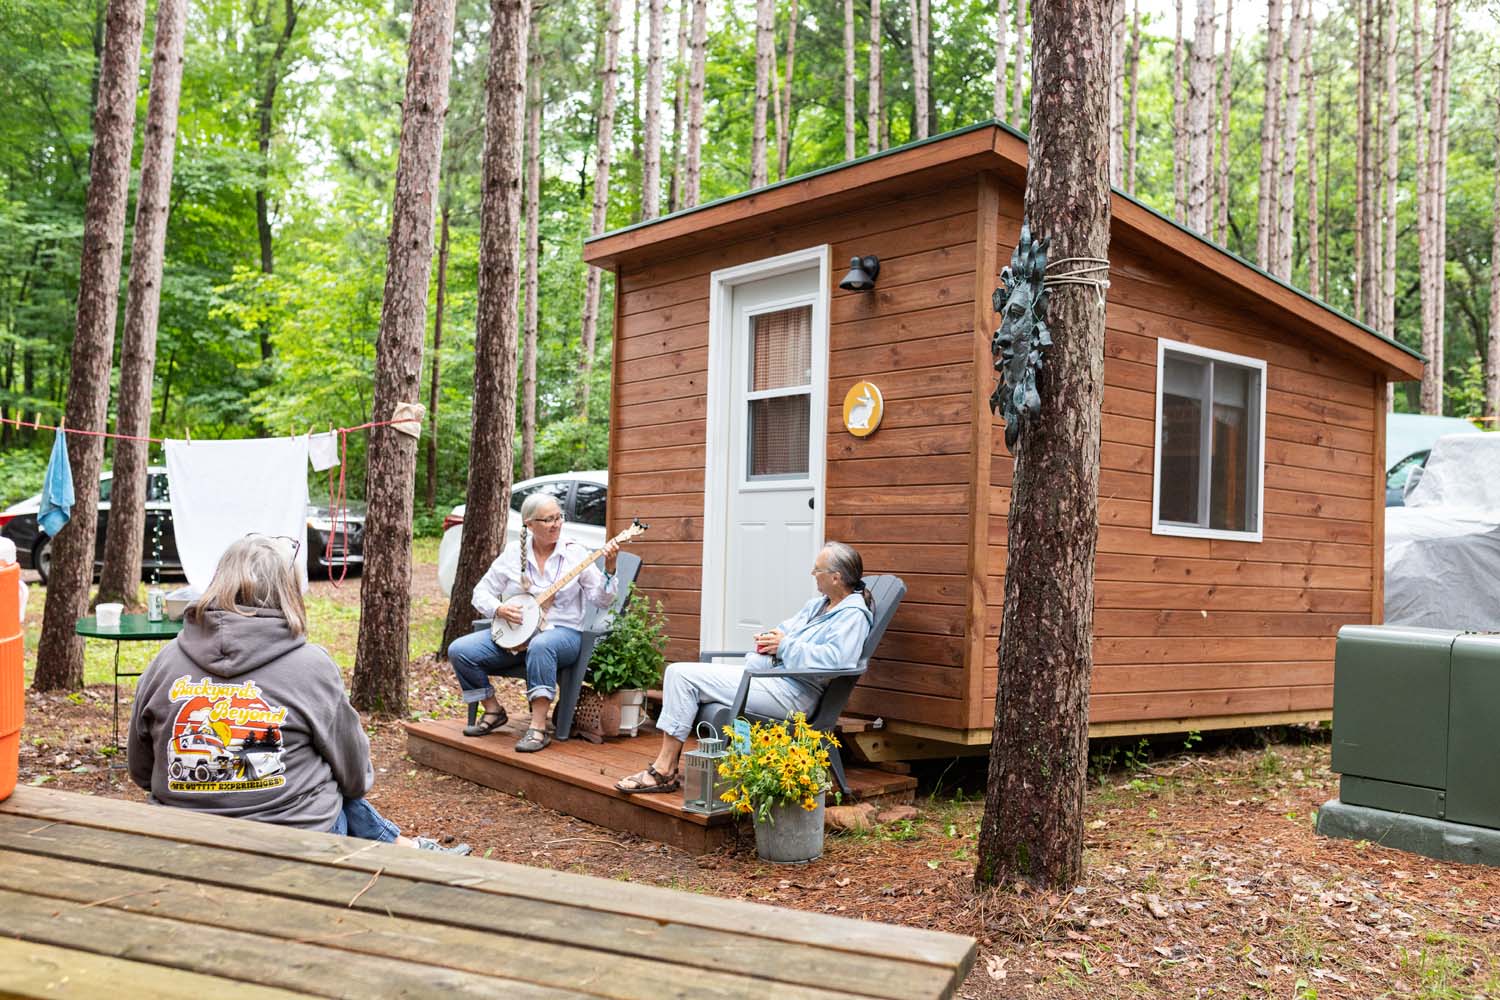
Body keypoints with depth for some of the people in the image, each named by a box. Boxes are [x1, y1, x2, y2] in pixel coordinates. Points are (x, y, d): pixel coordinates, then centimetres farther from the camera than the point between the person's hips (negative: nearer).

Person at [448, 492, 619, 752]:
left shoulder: (575, 553, 0)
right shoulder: (513, 554, 6)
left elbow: (601, 599, -5)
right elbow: (481, 593, 10)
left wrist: (609, 569, -21)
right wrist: (499, 609, -10)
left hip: (561, 631, -4)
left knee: (540, 646, -40)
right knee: (459, 650, -15)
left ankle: (538, 728, -35)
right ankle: (493, 711, 6)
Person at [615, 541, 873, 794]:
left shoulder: (853, 615, -9)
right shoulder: (818, 604, 21)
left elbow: (835, 659, -26)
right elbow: (785, 629, 30)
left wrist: (784, 646, -15)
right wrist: (768, 638, 5)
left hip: (789, 691, -10)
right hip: (759, 674, 10)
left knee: (683, 675, -14)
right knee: (678, 673, 2)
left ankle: (664, 772, -9)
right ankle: (666, 763, -2)